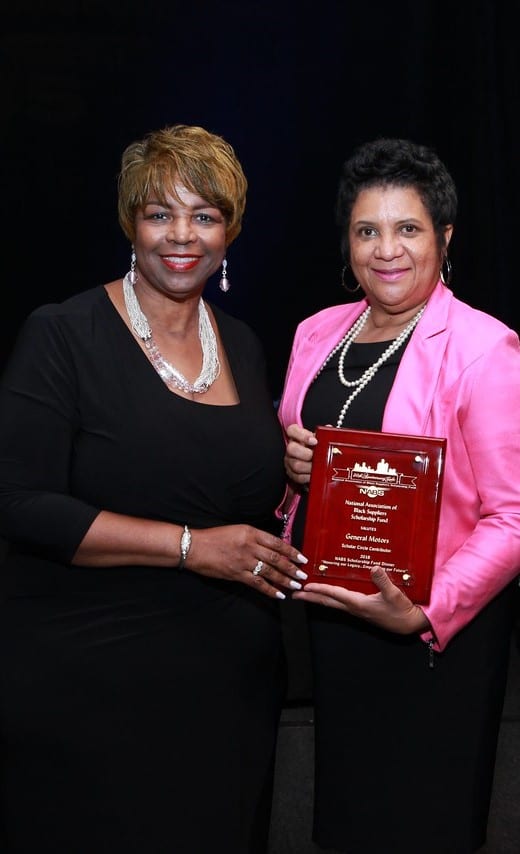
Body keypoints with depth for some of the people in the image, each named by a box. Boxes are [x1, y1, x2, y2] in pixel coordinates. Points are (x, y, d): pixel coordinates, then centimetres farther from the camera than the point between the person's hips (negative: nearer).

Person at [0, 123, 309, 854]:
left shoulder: (243, 345, 9)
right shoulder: (63, 336, -9)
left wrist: (297, 488, -2)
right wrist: (192, 546, -21)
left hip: (231, 678, 6)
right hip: (88, 680, -5)